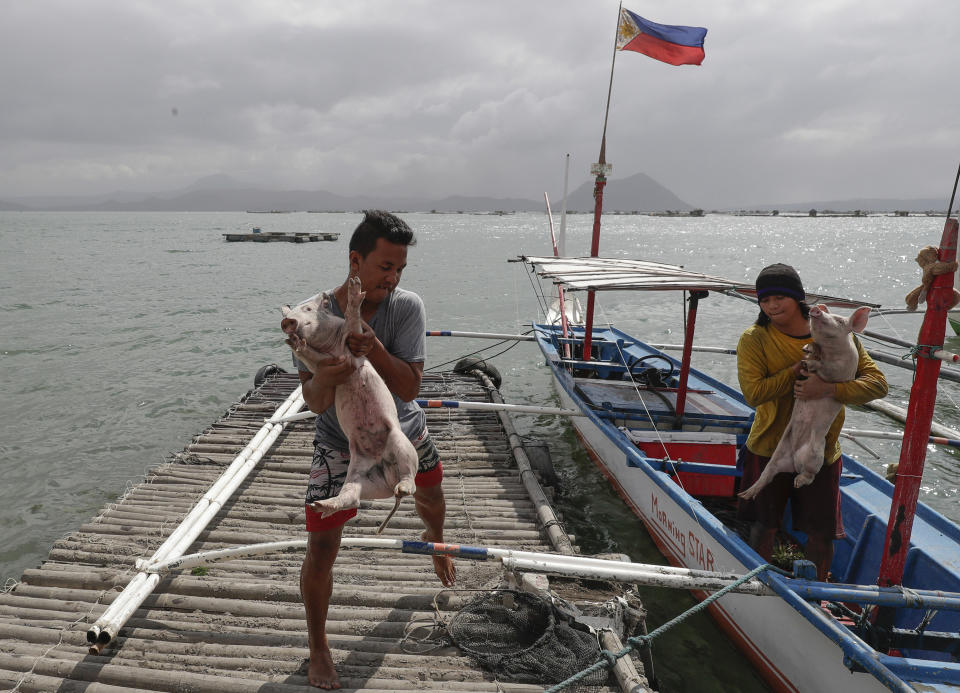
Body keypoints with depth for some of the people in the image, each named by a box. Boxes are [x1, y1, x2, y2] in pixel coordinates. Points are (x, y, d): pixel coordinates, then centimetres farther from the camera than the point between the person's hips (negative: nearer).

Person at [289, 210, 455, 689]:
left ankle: (434, 540, 66)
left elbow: (409, 387, -26)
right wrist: (324, 380, -47)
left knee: (432, 497, 25)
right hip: (340, 443, -2)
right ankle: (317, 648, 21)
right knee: (321, 547, -6)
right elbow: (314, 402, -25)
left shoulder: (407, 307, -22)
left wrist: (374, 349, -43)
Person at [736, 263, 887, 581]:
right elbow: (753, 393, -22)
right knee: (764, 527, 15)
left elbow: (877, 383, -12)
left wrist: (829, 388, -29)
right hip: (769, 449, -1)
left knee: (821, 533, 12)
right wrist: (801, 369, -24)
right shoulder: (754, 339, -13)